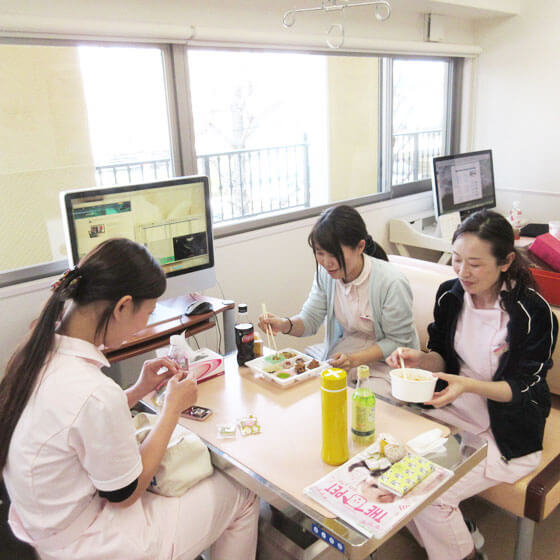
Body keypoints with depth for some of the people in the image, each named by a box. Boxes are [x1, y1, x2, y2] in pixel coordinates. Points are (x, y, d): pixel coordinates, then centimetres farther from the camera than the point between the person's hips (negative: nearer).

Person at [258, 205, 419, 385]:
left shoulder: (392, 283, -24)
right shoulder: (325, 272, -5)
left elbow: (398, 341, -14)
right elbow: (310, 320, -1)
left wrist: (355, 359, -26)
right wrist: (286, 325, -24)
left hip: (382, 362, -5)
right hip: (338, 352, 5)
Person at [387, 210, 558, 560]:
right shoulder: (450, 295, -4)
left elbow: (523, 387, -14)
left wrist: (469, 386, -31)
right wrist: (421, 360, -16)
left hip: (507, 429, -5)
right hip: (455, 411, 6)